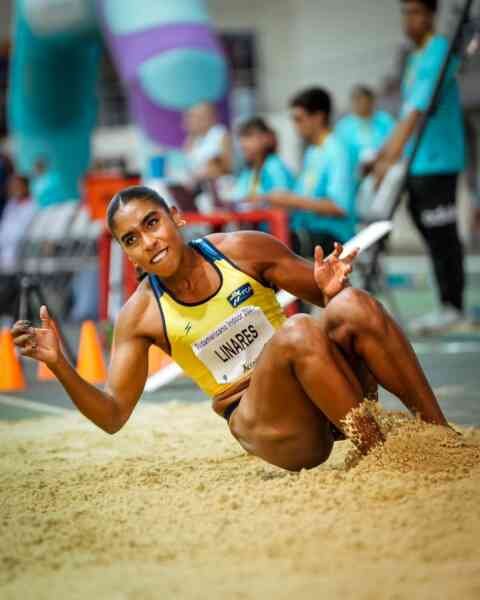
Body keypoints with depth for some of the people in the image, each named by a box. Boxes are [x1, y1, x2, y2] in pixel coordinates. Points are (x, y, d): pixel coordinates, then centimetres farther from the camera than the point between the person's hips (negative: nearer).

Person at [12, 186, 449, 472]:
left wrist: (331, 290, -15)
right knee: (297, 332, -33)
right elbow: (113, 417, 1)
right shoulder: (139, 318, -2)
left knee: (352, 304, -27)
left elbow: (328, 295, 9)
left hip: (327, 403, 3)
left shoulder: (243, 250, 0)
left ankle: (439, 432, -23)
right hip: (263, 425, -3)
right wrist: (59, 365, -14)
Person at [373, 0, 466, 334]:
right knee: (431, 233, 10)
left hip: (437, 162, -9)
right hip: (417, 164, 9)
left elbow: (421, 106, -21)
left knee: (442, 235, -5)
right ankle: (448, 305, 16)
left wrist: (394, 153, -28)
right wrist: (385, 152, 23)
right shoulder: (415, 58, 17)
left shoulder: (440, 52, -11)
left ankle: (452, 306, 1)